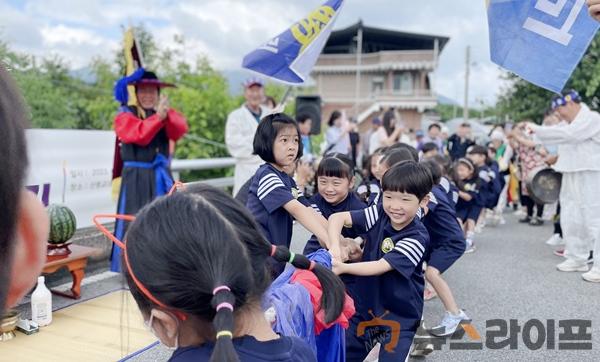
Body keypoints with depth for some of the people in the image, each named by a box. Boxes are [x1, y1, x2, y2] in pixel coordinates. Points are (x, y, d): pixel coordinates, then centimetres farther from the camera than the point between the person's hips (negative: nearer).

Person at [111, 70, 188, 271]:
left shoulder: (166, 113, 12)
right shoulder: (126, 114, 2)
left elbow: (181, 130, -10)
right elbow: (139, 134, -19)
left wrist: (167, 114, -28)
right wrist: (158, 116, -32)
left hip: (161, 176, 4)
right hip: (135, 177, -3)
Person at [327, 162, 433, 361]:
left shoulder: (418, 237, -22)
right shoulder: (379, 214, -10)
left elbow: (382, 266, -29)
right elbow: (337, 218, -13)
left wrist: (343, 268, -39)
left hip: (400, 314, -4)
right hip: (366, 305, 5)